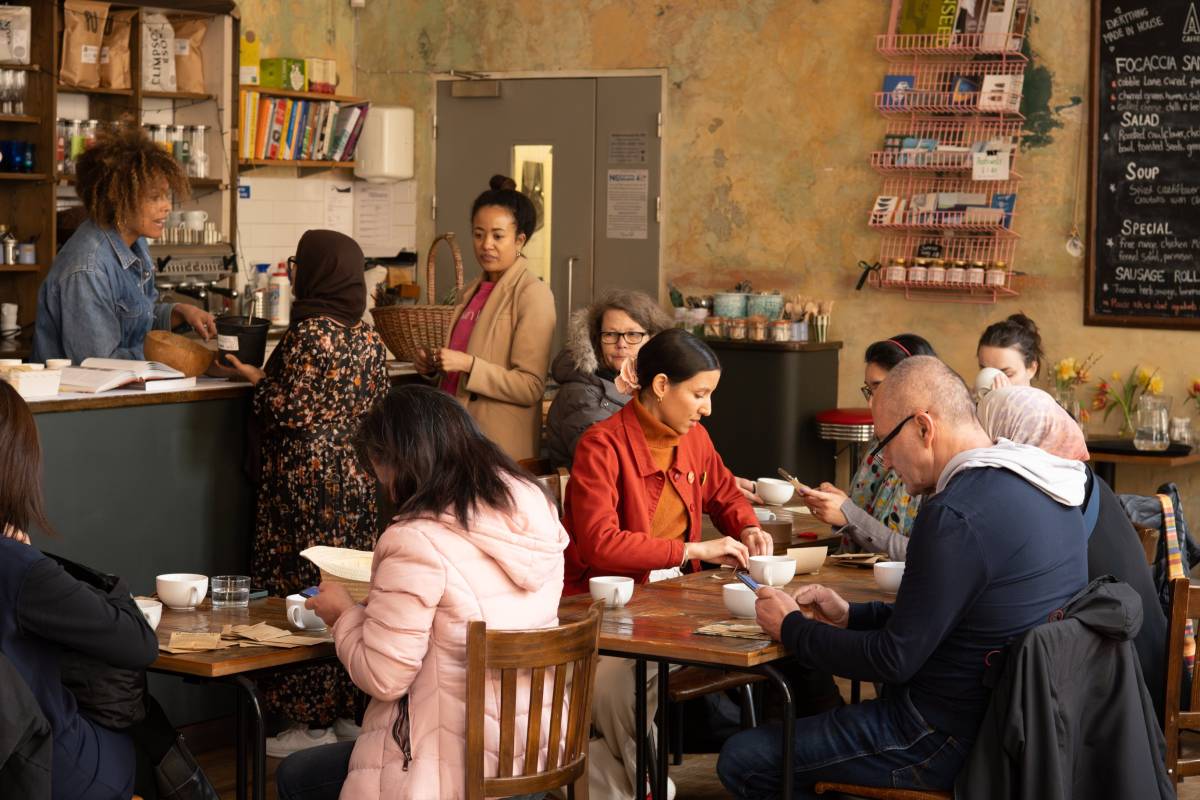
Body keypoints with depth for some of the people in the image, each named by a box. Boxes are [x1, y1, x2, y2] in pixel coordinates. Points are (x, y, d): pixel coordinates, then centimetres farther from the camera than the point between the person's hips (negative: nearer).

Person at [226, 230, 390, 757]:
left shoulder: (308, 334, -15)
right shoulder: (368, 339, 8)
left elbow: (290, 412, -17)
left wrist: (257, 380, 0)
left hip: (308, 480, -8)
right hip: (358, 478, 8)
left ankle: (312, 721, 1)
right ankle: (350, 710, 18)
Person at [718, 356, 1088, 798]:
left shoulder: (955, 515, -25)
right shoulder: (1038, 486, 6)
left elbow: (893, 660, -20)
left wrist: (791, 627, -6)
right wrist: (852, 615, 12)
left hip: (953, 737, -10)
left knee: (741, 760, -4)